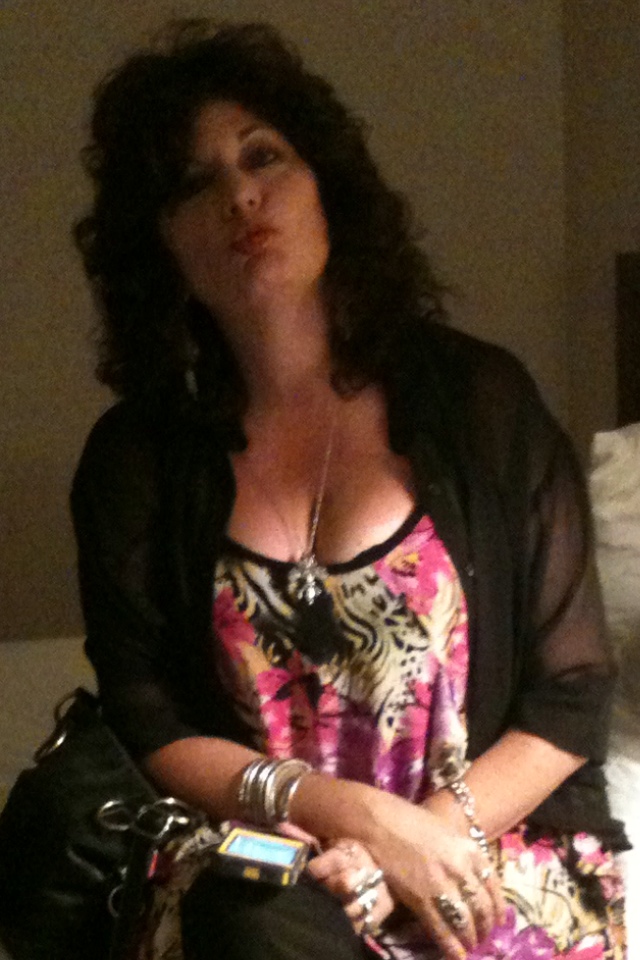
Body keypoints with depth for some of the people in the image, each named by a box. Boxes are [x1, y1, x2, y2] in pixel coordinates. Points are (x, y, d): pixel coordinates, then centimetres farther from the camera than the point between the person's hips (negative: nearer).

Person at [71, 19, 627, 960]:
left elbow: (573, 691, 2)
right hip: (266, 870, 1)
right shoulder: (135, 458, 5)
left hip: (500, 852, -1)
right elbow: (146, 725, 1)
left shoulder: (479, 398, 2)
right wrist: (347, 812, -14)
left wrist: (429, 831, -13)